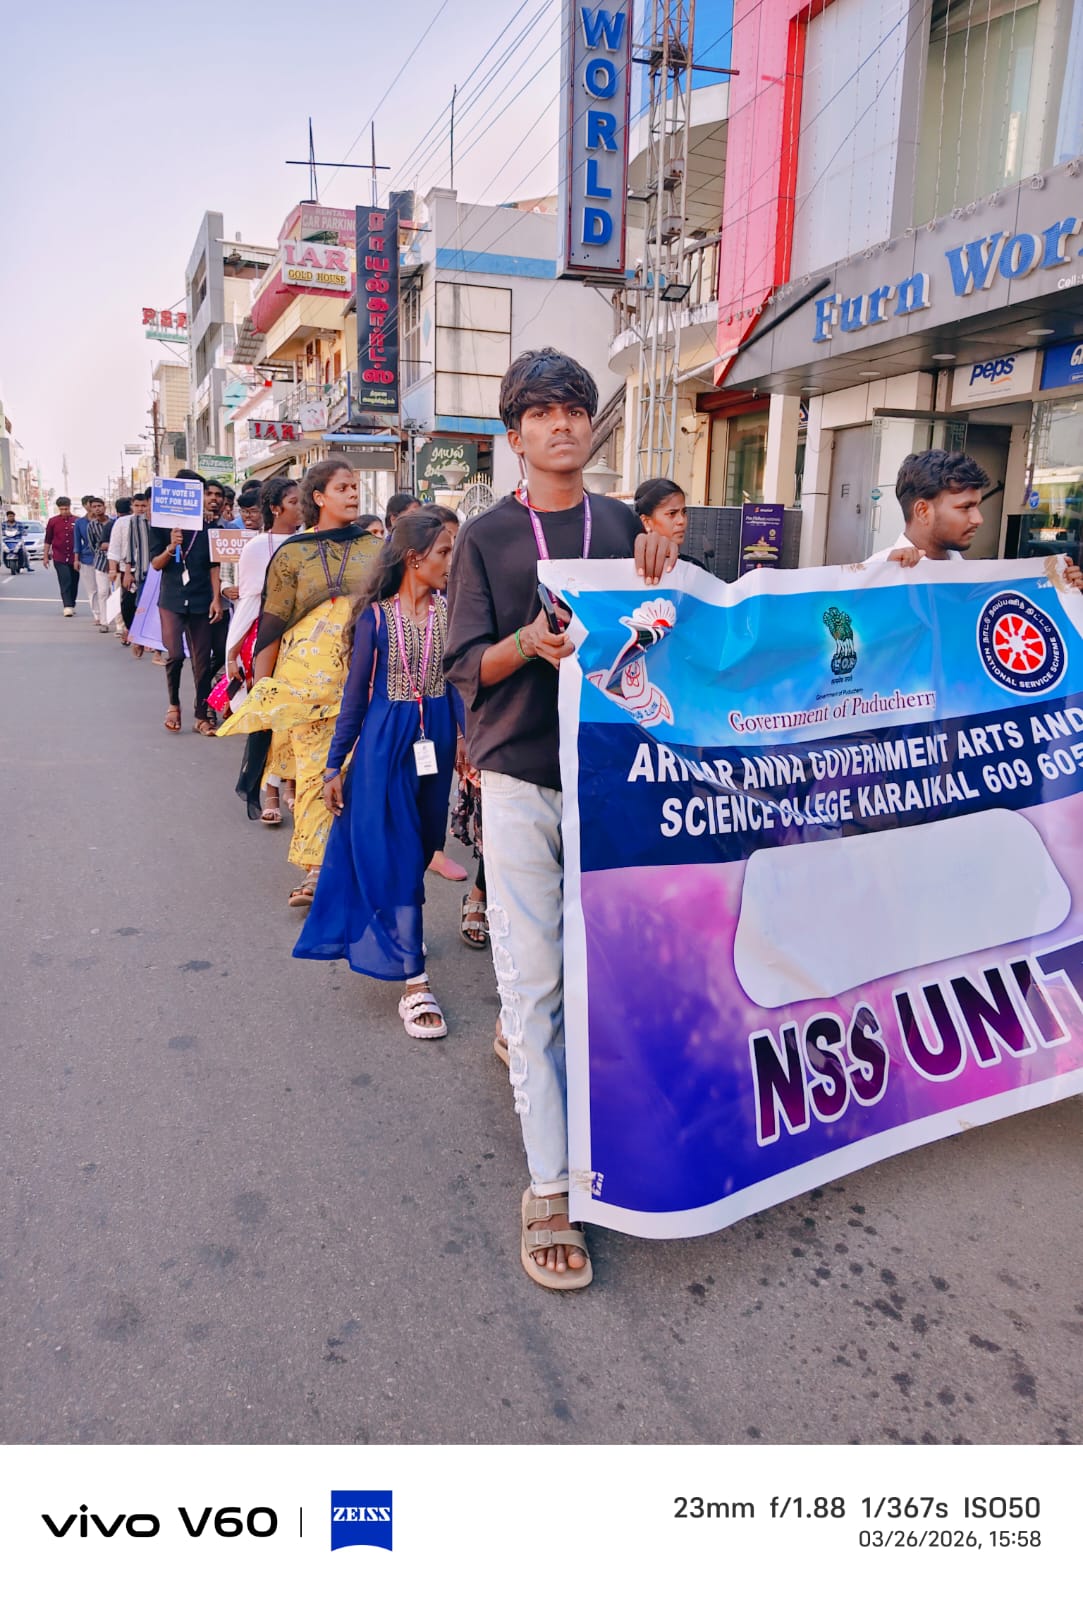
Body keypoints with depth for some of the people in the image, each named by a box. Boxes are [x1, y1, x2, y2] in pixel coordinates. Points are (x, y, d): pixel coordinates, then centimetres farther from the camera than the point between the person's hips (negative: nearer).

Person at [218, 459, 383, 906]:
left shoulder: (375, 549, 10)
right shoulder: (293, 554, 4)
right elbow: (273, 623, 3)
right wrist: (261, 685, 1)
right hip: (307, 675, -1)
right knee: (313, 767, -2)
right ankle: (315, 865, 6)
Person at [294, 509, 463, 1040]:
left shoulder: (449, 610, 0)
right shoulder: (376, 615, -8)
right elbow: (356, 693, -2)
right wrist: (335, 764, 0)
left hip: (436, 738, 4)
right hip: (385, 742, -3)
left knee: (420, 848, 15)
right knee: (393, 854, -3)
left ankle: (399, 931, 42)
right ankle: (413, 980, 2)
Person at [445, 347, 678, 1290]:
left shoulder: (624, 526, 9)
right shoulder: (487, 538, 1)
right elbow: (466, 666, -3)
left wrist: (658, 578, -9)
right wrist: (530, 642, -22)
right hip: (520, 777, -3)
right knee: (533, 978, -1)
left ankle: (522, 1038, 40)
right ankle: (550, 1188, 9)